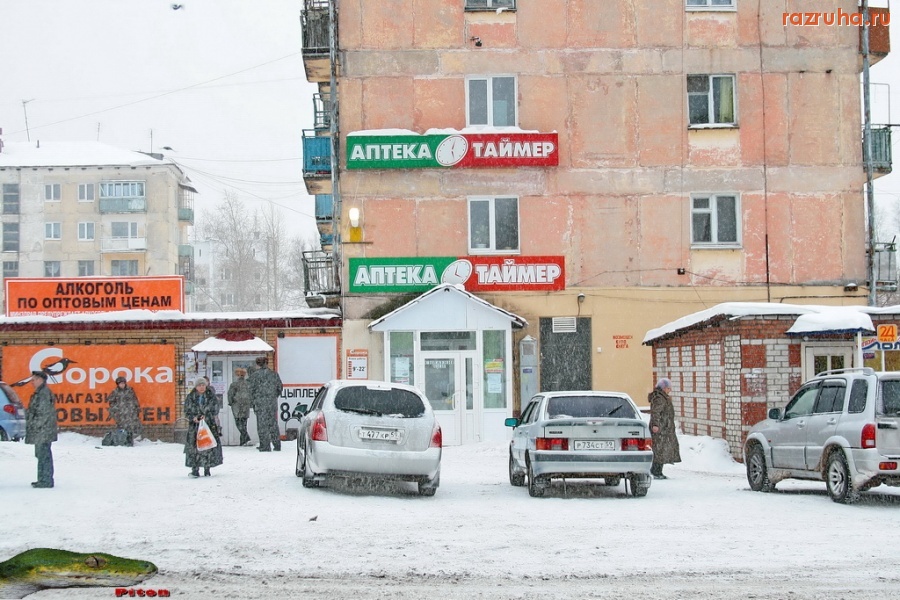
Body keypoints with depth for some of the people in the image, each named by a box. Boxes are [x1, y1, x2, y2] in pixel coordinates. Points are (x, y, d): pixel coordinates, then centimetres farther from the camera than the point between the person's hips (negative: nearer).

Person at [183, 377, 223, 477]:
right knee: (194, 447, -9)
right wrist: (193, 418, -12)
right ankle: (195, 470, -6)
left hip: (209, 425, 0)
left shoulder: (211, 397, 4)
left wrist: (206, 416, -13)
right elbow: (187, 412, 7)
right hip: (194, 425, 0)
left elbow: (215, 411, 2)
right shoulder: (190, 398, 6)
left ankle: (207, 469, 10)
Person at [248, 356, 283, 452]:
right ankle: (277, 445, 12)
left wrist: (254, 398, 10)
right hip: (272, 402, 4)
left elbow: (252, 389, -6)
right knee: (273, 423, 12)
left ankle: (265, 446, -6)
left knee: (262, 424, -2)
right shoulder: (274, 374, 10)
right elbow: (280, 387, 9)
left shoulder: (255, 375, -3)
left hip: (260, 402, -4)